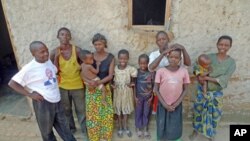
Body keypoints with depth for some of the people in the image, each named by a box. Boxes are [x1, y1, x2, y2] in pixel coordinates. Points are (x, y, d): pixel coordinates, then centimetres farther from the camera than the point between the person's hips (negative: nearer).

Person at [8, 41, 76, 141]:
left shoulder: (48, 61, 1)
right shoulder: (29, 68, -16)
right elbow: (12, 83, -11)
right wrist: (30, 94, -15)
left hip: (57, 101, 5)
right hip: (43, 103, -5)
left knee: (63, 128, 20)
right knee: (47, 131, 16)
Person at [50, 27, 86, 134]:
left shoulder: (77, 50, -9)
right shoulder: (55, 52, -6)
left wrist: (80, 67, -16)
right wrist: (56, 56, -17)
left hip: (77, 85, -1)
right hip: (62, 86, 2)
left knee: (80, 109, 10)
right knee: (66, 109, 19)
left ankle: (84, 129, 29)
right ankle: (71, 128, 41)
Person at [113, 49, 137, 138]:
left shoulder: (131, 69, -14)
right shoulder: (114, 68, -11)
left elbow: (133, 79, -2)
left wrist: (131, 84, -18)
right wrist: (113, 84, -17)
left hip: (127, 92, 0)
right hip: (117, 91, 1)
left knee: (126, 109, 15)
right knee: (118, 110, 14)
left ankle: (125, 127, 35)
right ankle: (120, 127, 33)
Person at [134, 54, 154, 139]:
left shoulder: (151, 73, -7)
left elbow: (153, 86, -1)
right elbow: (134, 85, -5)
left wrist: (151, 97, -3)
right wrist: (135, 97, -7)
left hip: (148, 97, 1)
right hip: (139, 97, -1)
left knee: (146, 113, 13)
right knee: (138, 113, 11)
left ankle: (145, 130, 31)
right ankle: (138, 129, 30)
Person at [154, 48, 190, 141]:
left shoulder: (184, 71, -9)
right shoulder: (161, 71, -13)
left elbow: (185, 89, -2)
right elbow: (156, 90, -8)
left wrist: (177, 103, -9)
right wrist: (164, 104, -11)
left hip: (177, 105, 1)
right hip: (163, 105, -1)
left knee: (175, 128, 14)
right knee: (162, 127, 14)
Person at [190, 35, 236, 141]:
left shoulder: (231, 62, -8)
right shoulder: (209, 57, -6)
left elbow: (224, 79, -17)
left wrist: (207, 78, -23)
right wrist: (200, 76, -28)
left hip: (216, 93, 0)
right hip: (202, 91, 0)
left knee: (214, 114, 14)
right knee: (198, 111, 14)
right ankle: (196, 130, 39)